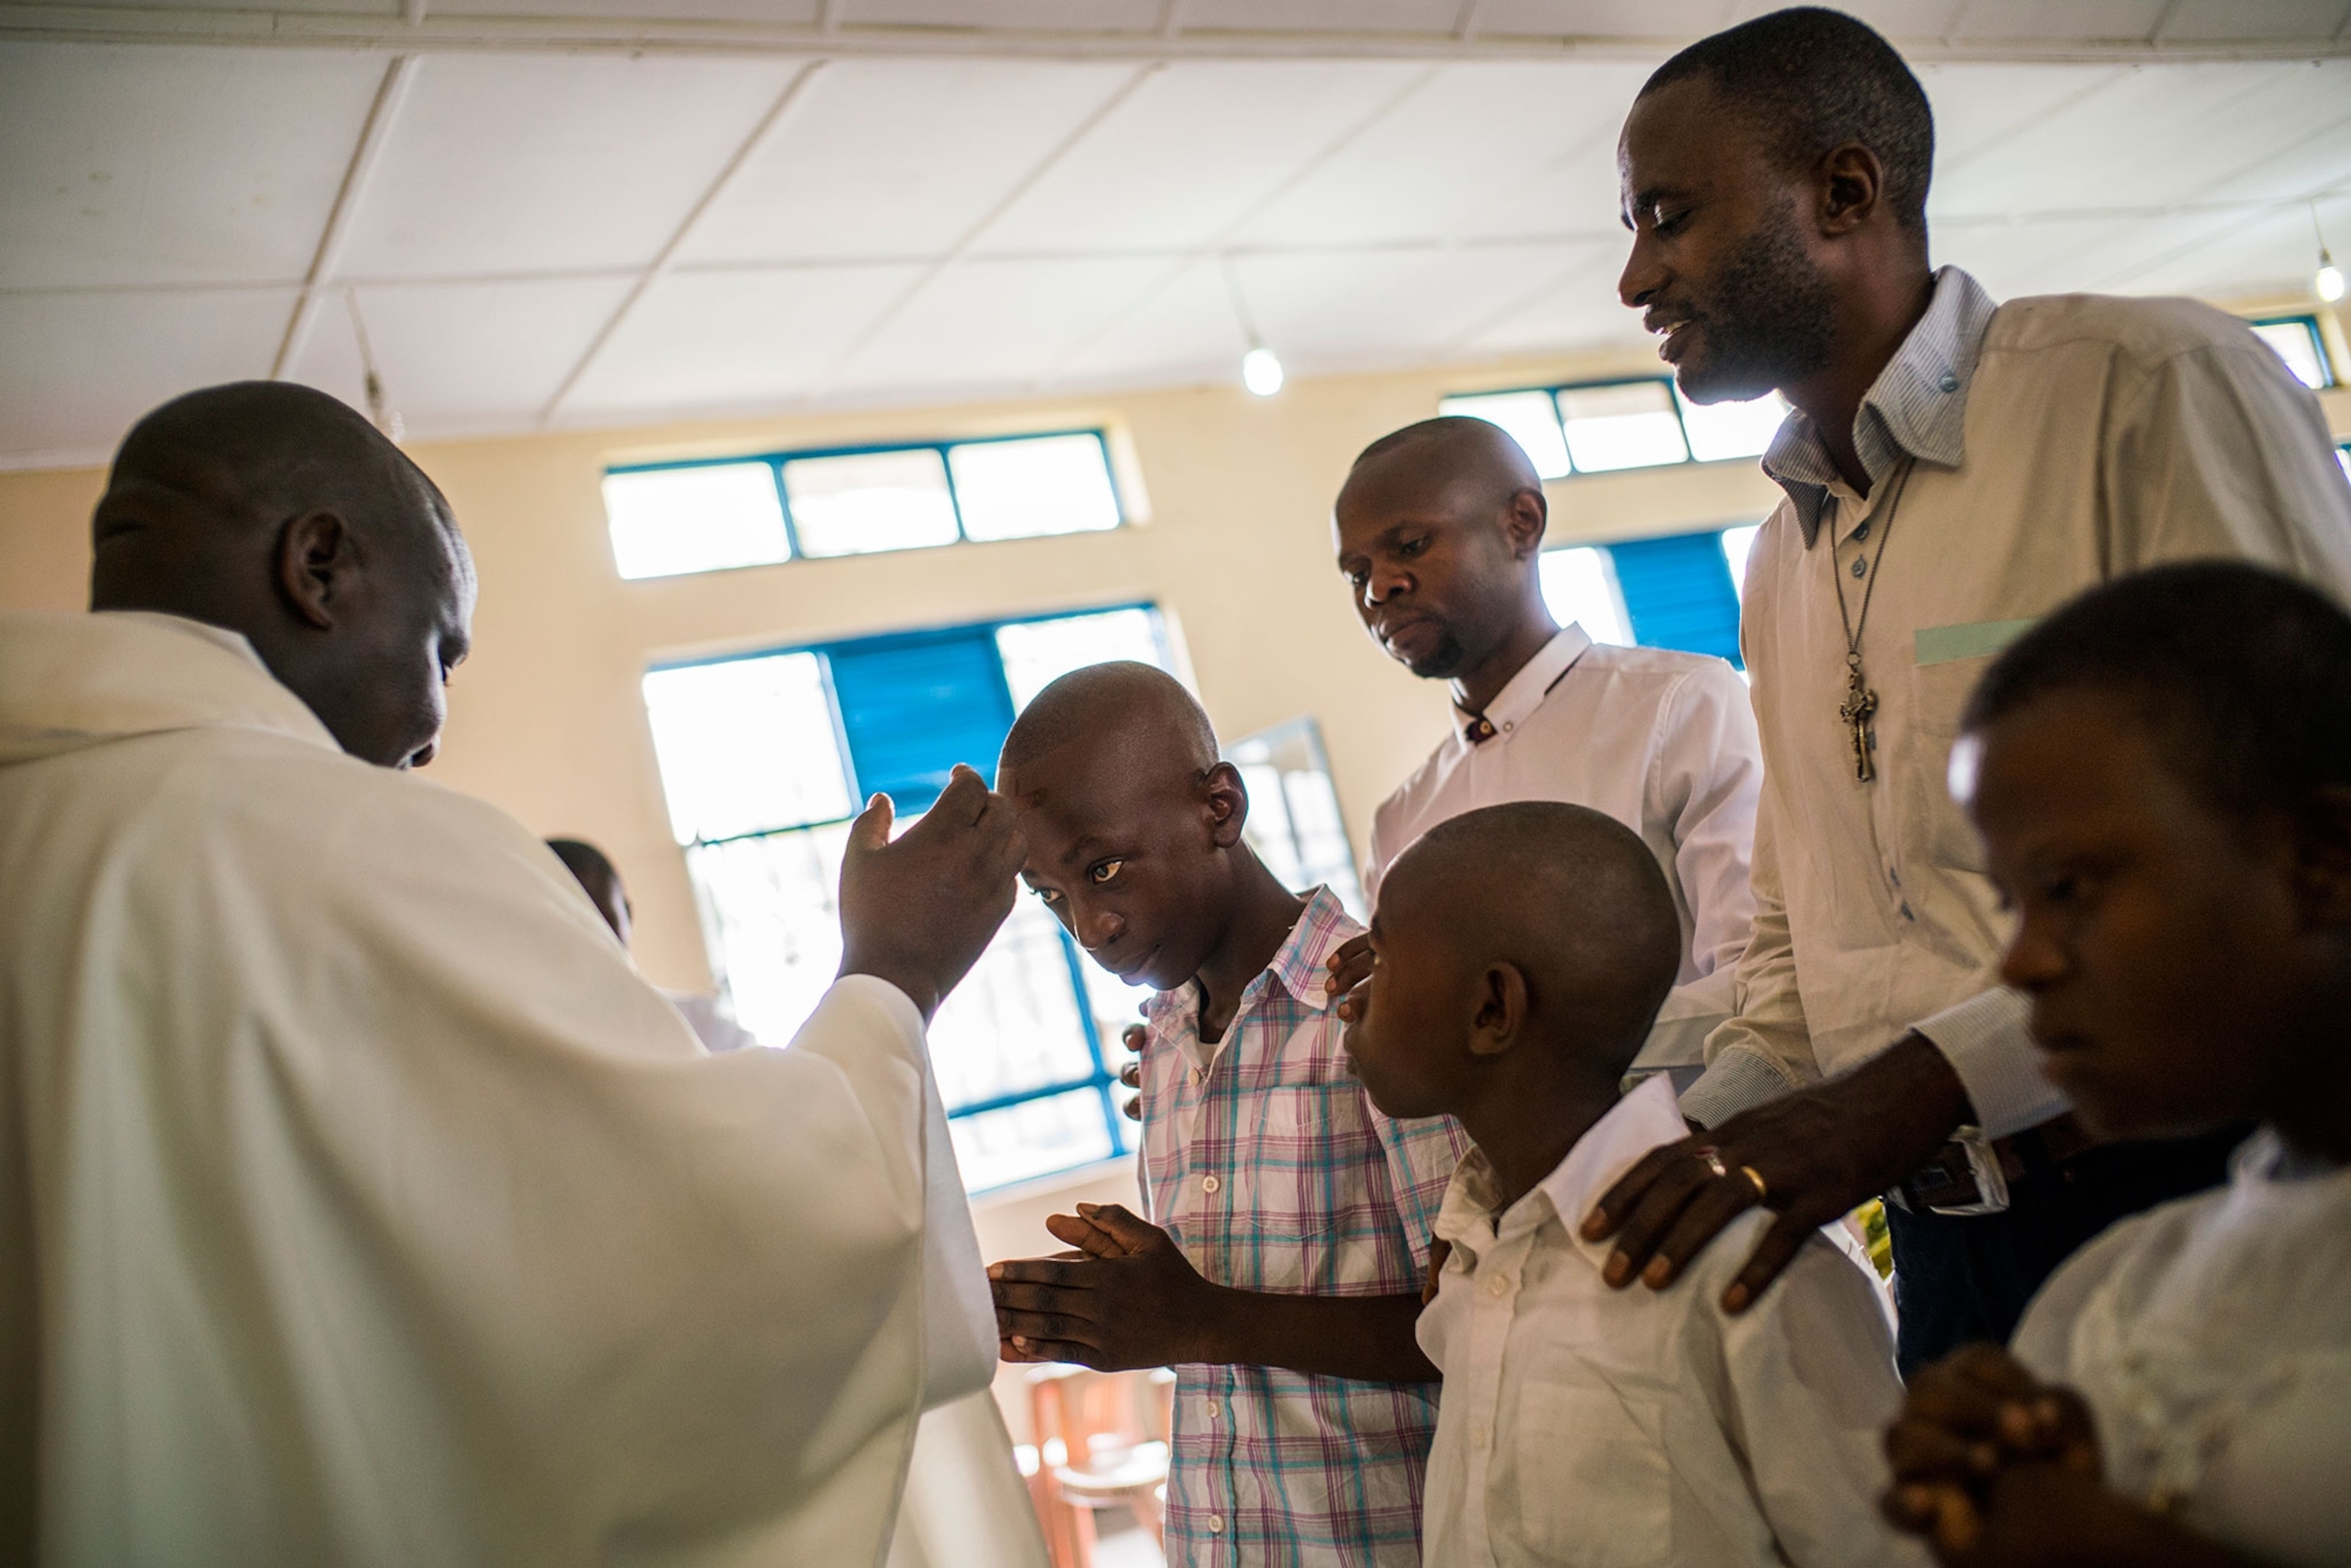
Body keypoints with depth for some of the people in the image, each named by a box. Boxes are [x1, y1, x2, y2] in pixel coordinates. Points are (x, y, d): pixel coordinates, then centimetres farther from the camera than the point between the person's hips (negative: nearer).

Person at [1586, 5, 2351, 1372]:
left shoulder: (2151, 386, -10)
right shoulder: (1782, 564, 15)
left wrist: (1921, 1082, -27)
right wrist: (1687, 1159, 1)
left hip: (2219, 1204, -6)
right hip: (1951, 1249, 6)